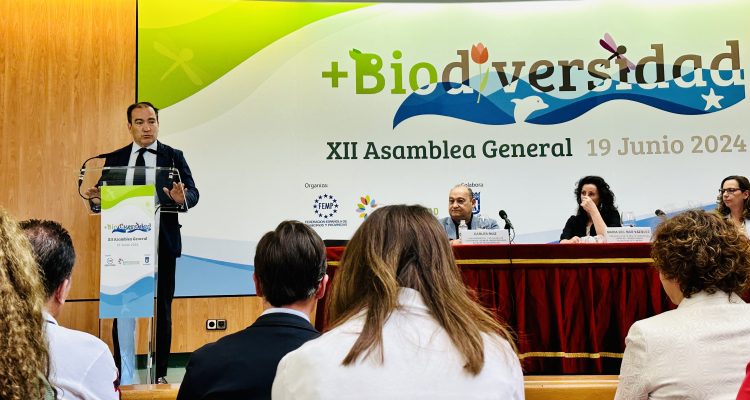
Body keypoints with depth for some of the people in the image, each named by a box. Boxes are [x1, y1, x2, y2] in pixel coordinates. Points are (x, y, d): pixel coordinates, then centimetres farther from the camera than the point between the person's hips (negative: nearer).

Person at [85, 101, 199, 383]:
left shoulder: (174, 157, 4)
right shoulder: (114, 159, 10)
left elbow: (193, 193, -4)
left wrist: (183, 198, -26)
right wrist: (96, 198, -15)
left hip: (162, 244, -1)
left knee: (162, 309, 6)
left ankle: (160, 373, 16)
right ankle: (123, 375, 13)